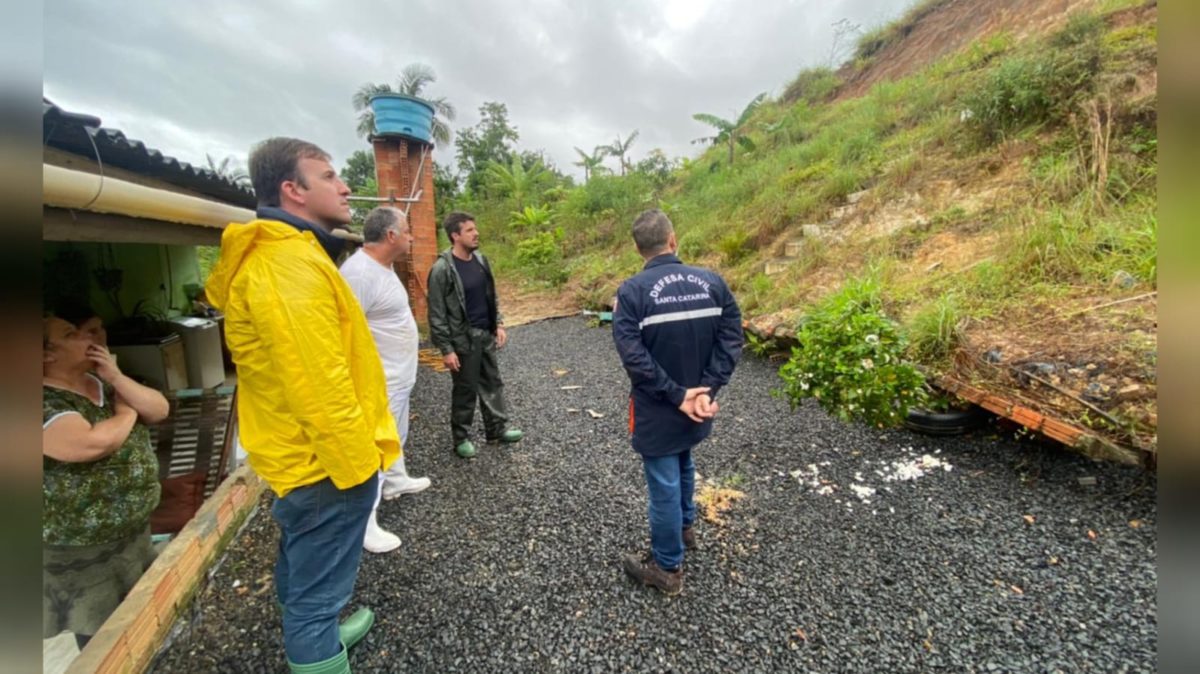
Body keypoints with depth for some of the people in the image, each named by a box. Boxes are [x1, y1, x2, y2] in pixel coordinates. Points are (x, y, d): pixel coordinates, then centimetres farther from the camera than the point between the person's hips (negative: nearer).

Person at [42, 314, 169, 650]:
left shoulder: (104, 383, 3)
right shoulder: (47, 403, -22)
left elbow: (160, 411, -3)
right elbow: (91, 443, -34)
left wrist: (117, 378, -16)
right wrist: (127, 412, -15)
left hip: (135, 529, 7)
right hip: (80, 549, -7)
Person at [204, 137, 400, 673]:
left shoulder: (279, 255, 11)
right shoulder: (290, 263, -23)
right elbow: (318, 383, -28)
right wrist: (358, 461, -18)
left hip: (300, 454, 11)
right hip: (326, 461, -11)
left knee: (302, 571, 29)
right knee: (318, 587, 7)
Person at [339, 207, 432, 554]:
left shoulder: (383, 265, 8)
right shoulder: (359, 272, -25)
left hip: (398, 377, 10)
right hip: (379, 383, -10)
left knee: (396, 437, 26)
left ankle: (395, 481, 47)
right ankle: (363, 524, 11)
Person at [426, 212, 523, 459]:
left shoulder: (480, 259, 5)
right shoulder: (442, 269, -16)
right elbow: (437, 314, -15)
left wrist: (498, 324, 7)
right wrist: (446, 349, -16)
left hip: (486, 335, 7)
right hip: (462, 339, -6)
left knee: (493, 383, 15)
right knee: (465, 390, 6)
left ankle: (497, 428, 31)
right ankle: (461, 438, 24)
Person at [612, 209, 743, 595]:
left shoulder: (632, 291, -16)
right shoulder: (712, 282, -4)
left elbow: (633, 356, -23)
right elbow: (731, 339, -8)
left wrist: (677, 395, -18)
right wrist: (707, 390, -12)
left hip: (657, 409, -5)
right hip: (696, 404, 5)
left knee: (663, 484, 9)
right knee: (683, 464, 29)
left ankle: (667, 568, 27)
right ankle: (686, 527, 52)